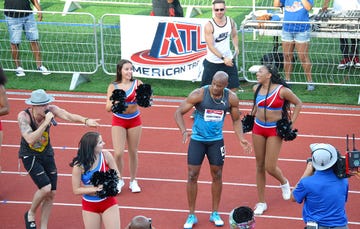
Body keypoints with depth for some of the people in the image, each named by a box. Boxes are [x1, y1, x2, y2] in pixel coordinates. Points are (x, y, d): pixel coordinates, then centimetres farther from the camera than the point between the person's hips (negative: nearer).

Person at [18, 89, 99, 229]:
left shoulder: (51, 110, -16)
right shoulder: (23, 116, -25)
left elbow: (69, 116, -29)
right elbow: (30, 139, -36)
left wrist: (85, 120, -47)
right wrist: (46, 123, -40)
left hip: (47, 153, 5)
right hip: (29, 155, -5)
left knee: (51, 193, 4)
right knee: (45, 187, -20)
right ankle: (30, 214, 9)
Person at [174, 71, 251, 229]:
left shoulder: (231, 98, -8)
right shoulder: (199, 94, -18)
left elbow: (236, 120, 6)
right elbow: (179, 112, -15)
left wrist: (241, 139, -8)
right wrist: (183, 130, -32)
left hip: (216, 140, 2)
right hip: (197, 139, -2)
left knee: (217, 175, 9)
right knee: (192, 176, -2)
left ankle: (215, 213, 24)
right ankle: (191, 215, 10)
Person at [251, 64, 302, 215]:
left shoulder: (282, 90, -16)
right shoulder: (256, 89, 0)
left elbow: (298, 104, -2)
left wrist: (291, 123, -6)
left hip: (275, 130, -5)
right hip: (258, 128, 5)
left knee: (270, 167, -7)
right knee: (260, 166, 7)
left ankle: (284, 182, 29)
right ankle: (261, 203, 16)